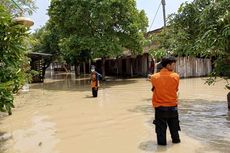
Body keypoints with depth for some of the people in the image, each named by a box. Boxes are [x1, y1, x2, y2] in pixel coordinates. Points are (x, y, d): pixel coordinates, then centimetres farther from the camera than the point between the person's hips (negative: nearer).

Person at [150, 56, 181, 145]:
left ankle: (162, 142, 21)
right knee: (174, 125, 21)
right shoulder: (176, 76, -11)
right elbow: (176, 89, 3)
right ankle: (176, 140, 36)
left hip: (159, 107, -1)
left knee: (161, 126, 12)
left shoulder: (154, 77, -12)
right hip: (172, 106, 1)